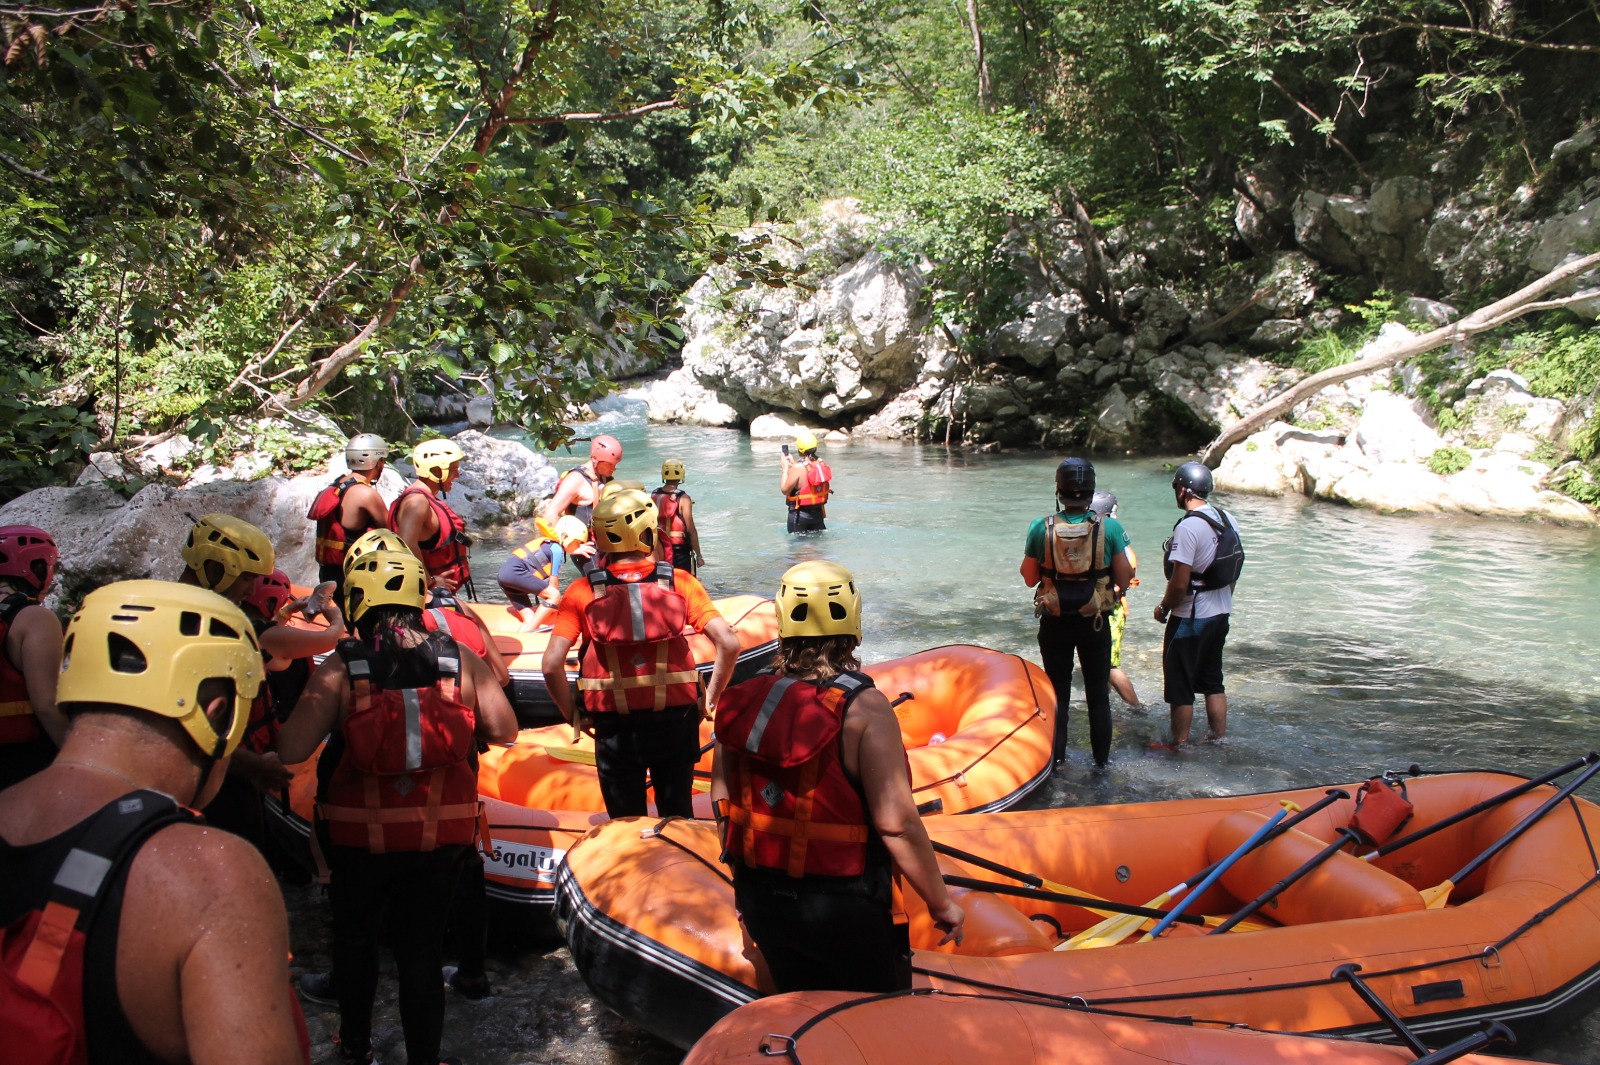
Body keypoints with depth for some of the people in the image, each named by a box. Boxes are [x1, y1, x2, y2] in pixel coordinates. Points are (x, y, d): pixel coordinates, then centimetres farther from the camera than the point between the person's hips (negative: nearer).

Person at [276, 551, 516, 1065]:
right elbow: (503, 731, -2)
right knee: (421, 952, 13)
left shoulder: (341, 668, -11)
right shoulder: (460, 659, -5)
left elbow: (292, 750, -16)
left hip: (360, 835, 0)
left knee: (355, 940, 24)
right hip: (440, 837, 0)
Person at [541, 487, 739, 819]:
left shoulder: (583, 592, -7)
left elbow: (551, 665, -15)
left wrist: (573, 715, 0)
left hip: (614, 730, -1)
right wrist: (709, 702, 0)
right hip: (674, 721, 1)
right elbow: (729, 644, -13)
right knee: (678, 819, 20)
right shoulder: (680, 582, -6)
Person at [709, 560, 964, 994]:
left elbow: (722, 798, 4)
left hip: (761, 903, 5)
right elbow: (896, 824, -23)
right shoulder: (863, 708, -20)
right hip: (843, 908, -5)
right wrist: (941, 903, -10)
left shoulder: (744, 699, -5)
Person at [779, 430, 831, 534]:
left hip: (800, 514, -6)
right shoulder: (822, 464, -3)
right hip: (818, 512, 6)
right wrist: (792, 463, 17)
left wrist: (785, 468, -6)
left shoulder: (797, 468, -23)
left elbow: (785, 489, -14)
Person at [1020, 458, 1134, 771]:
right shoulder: (1110, 528, -14)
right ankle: (1102, 758, 24)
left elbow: (1029, 578, -4)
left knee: (1057, 692, 16)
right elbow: (1124, 578, -8)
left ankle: (1056, 756, 23)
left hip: (1054, 624, 0)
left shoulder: (1041, 528, -13)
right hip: (1095, 624, 0)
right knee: (1098, 694, 15)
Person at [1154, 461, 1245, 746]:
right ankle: (1218, 738, 25)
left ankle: (1179, 745, 12)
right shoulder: (1229, 521, 3)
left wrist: (1163, 608, -8)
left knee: (1180, 685, 4)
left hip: (1190, 618, -8)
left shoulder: (1188, 527, -23)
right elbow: (1233, 571, 12)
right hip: (1220, 614, 8)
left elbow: (1180, 582, -24)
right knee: (1213, 680, 19)